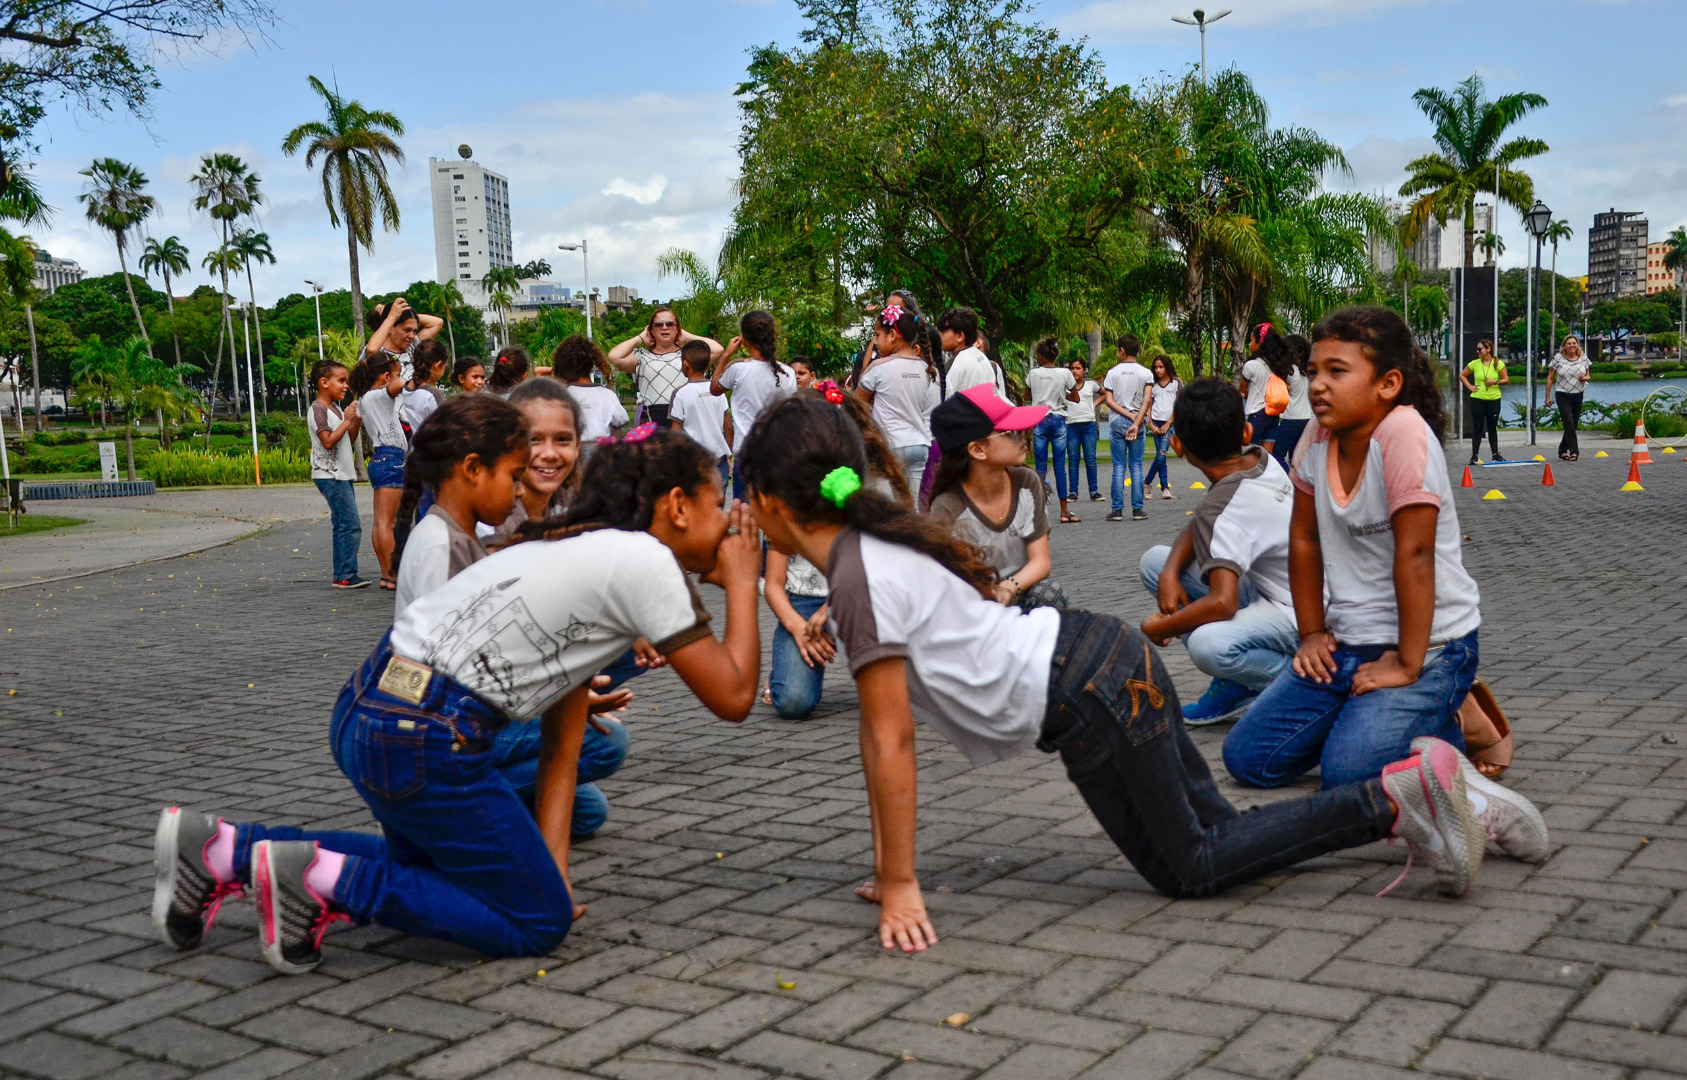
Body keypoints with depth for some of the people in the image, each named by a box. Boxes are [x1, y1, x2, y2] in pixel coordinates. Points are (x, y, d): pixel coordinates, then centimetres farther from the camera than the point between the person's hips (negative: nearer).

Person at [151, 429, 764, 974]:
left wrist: (550, 872, 13)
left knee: (446, 865, 31)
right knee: (538, 923, 4)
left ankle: (223, 850, 22)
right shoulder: (643, 560, -7)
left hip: (366, 706, 9)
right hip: (421, 739, -9)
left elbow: (560, 748, 18)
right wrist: (742, 584, 6)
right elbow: (733, 697, -9)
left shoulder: (582, 551, 20)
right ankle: (323, 880, -4)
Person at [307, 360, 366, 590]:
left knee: (342, 526, 10)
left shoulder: (336, 408, 17)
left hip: (343, 474, 10)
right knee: (351, 524, -14)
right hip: (330, 475, -10)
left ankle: (340, 575, 14)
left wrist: (356, 420, 5)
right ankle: (346, 575, -13)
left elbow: (349, 440, 18)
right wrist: (347, 420, -16)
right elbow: (328, 441, -20)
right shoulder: (318, 409, -10)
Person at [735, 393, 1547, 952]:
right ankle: (1417, 789, 18)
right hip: (1099, 654, 9)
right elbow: (879, 733, 14)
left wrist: (899, 887, -12)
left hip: (1087, 696, -9)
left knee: (1191, 868, 7)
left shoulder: (861, 581, -17)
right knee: (1213, 835, 19)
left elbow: (891, 745, -18)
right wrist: (885, 860, 16)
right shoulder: (874, 545, 11)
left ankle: (1394, 798, 2)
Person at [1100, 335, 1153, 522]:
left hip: (1117, 423, 0)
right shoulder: (1146, 373, 1)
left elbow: (1108, 400, -6)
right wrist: (1136, 422, -14)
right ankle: (1137, 509, 2)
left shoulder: (1113, 373, 1)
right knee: (1136, 467, 4)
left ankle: (1117, 510, -1)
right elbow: (1147, 401, -10)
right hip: (1138, 422, 0)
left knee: (1119, 468, 1)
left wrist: (1129, 415, -6)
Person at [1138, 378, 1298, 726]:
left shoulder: (1228, 510, -27)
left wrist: (1158, 627, -19)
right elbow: (1200, 525, 12)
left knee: (1209, 644, -40)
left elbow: (1222, 603, -38)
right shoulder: (1262, 460, -1)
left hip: (1299, 615, -10)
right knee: (1155, 560, 7)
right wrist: (1170, 572, -7)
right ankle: (1233, 685, 5)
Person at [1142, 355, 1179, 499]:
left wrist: (1167, 424, -7)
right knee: (1161, 457, -1)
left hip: (1170, 423, -2)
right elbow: (1149, 405, 11)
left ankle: (1146, 483, -2)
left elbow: (1180, 405, -1)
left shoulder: (1176, 382, 3)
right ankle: (1165, 488, 1)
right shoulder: (1153, 384, 12)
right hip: (1156, 423, 3)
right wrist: (1151, 424, -2)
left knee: (1161, 455, -14)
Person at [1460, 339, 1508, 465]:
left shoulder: (1498, 363, 0)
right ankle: (1475, 456, 3)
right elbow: (1462, 375, 12)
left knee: (1492, 428, 7)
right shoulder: (1474, 364, 2)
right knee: (1478, 428, -1)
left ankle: (1495, 454, 16)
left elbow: (1506, 379, 3)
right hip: (1477, 399, 0)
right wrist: (1469, 386, 1)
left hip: (1494, 399, 0)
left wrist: (1495, 382, -14)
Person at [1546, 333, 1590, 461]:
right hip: (1562, 395, -3)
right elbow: (1550, 378, 1)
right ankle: (1574, 451, -9)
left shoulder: (1583, 358, 5)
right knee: (1569, 423, -12)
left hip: (1578, 395, 3)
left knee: (1573, 425, 7)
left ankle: (1562, 450, 20)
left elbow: (1588, 375, 15)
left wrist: (1584, 378, -10)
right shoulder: (1558, 358, -3)